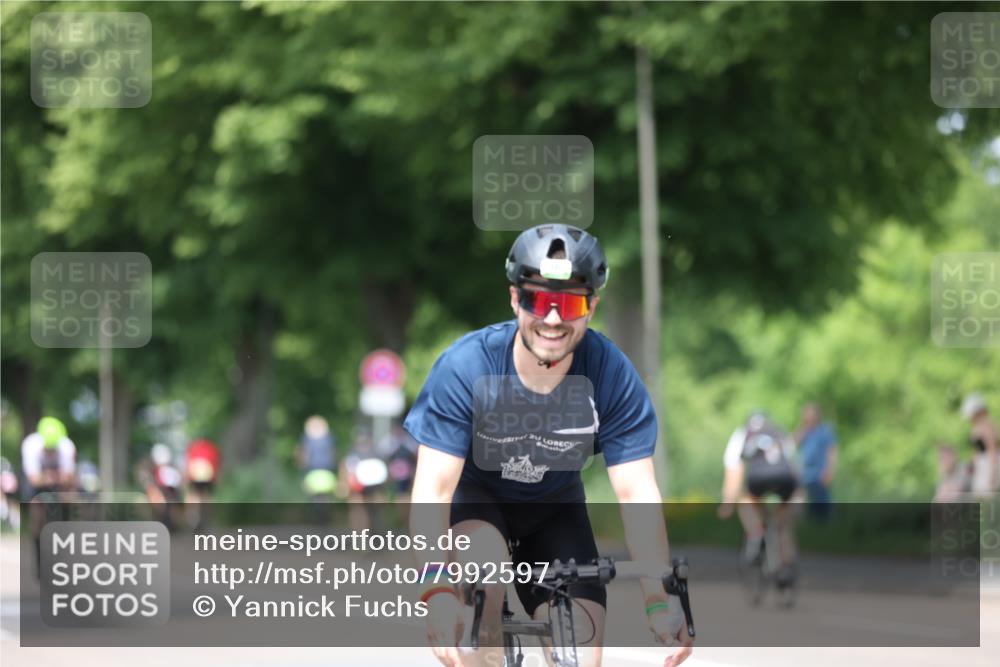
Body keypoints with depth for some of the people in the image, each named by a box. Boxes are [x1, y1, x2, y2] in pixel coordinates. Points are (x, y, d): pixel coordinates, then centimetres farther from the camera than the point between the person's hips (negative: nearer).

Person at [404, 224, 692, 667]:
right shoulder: (465, 368, -29)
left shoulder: (611, 375, -24)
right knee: (483, 563, -36)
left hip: (554, 506, 2)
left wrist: (659, 601, -35)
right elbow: (433, 488, -32)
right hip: (474, 495, -2)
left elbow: (637, 493, -24)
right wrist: (436, 592, -46)